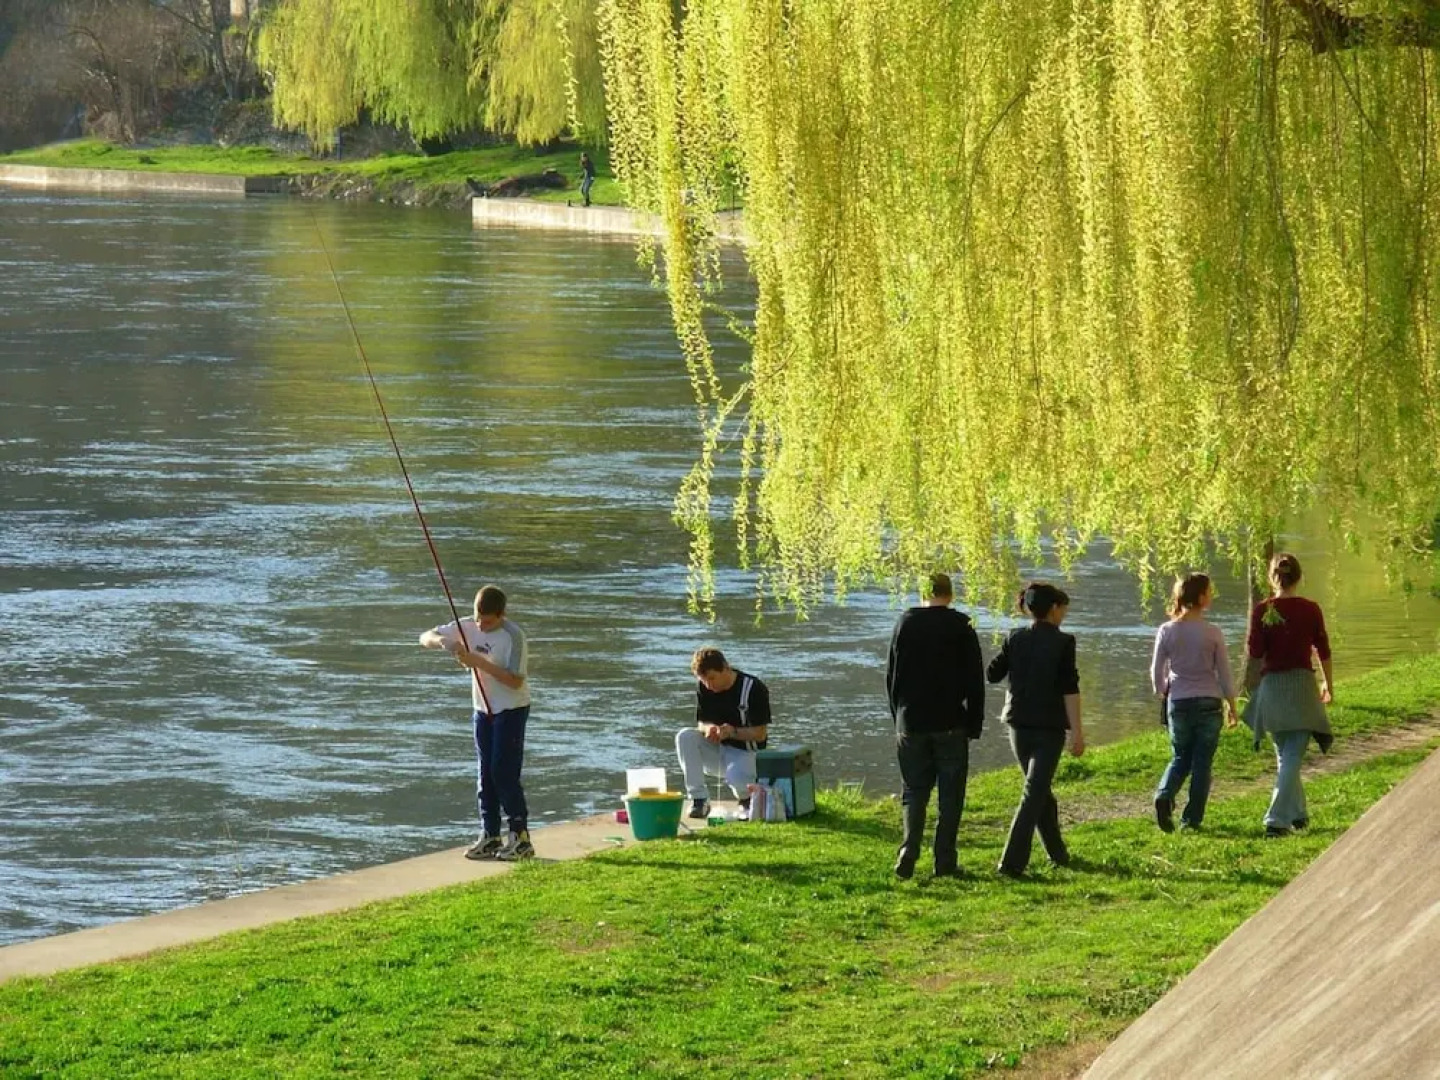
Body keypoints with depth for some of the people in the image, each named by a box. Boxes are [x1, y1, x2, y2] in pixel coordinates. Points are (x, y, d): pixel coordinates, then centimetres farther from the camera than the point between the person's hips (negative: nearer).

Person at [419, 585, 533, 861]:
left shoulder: (513, 636, -19)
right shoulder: (467, 628, -1)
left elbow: (515, 681, -24)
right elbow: (425, 638, 1)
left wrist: (479, 662, -28)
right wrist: (439, 641, -23)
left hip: (511, 710, -7)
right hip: (483, 709, 7)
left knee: (504, 773, -10)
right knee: (485, 774, 8)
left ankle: (520, 836, -3)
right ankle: (490, 836, 14)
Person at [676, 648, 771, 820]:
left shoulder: (753, 688, -18)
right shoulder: (703, 687, -3)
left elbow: (760, 734, -16)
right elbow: (702, 722, 2)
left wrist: (733, 732, -34)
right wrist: (707, 728, -23)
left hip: (744, 753, -5)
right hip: (715, 750, 5)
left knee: (735, 779, -38)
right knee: (684, 737, -24)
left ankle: (746, 795, 3)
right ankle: (698, 799, -20)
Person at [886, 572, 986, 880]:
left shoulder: (906, 624, 3)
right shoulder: (961, 626, -4)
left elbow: (891, 676, 8)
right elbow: (975, 679, -3)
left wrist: (898, 719, 15)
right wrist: (974, 724, 4)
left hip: (911, 724, 2)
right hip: (950, 725, -2)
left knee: (915, 791, 9)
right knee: (949, 796, 4)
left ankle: (909, 852, -9)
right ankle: (945, 861, 0)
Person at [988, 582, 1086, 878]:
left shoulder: (1015, 639, 1)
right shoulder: (1062, 643, -10)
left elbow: (993, 674, 5)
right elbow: (1070, 689, -14)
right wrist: (1077, 730, -12)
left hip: (1019, 723, 5)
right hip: (1050, 726, -5)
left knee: (1040, 790, 20)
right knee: (1034, 792, -4)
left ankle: (1057, 853, 31)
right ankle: (1012, 861, -14)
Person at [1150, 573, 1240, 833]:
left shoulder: (1167, 631, -4)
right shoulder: (1212, 633, -8)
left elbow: (1156, 671, 3)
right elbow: (1224, 672, -2)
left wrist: (1162, 694, 23)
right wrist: (1232, 706, 10)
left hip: (1178, 703, 2)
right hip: (1208, 702, -2)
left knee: (1180, 758, 16)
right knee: (1202, 762, 8)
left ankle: (1165, 795, -11)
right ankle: (1192, 818, 7)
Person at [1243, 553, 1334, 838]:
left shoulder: (1262, 611, -6)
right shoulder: (1310, 610, -5)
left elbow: (1253, 654, -7)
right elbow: (1323, 651, 4)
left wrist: (1248, 684, 11)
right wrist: (1328, 685, 17)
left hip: (1271, 686, 1)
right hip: (1302, 684, -1)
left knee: (1284, 755, 19)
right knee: (1292, 757, -2)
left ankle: (1297, 814, 29)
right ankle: (1276, 820, -13)